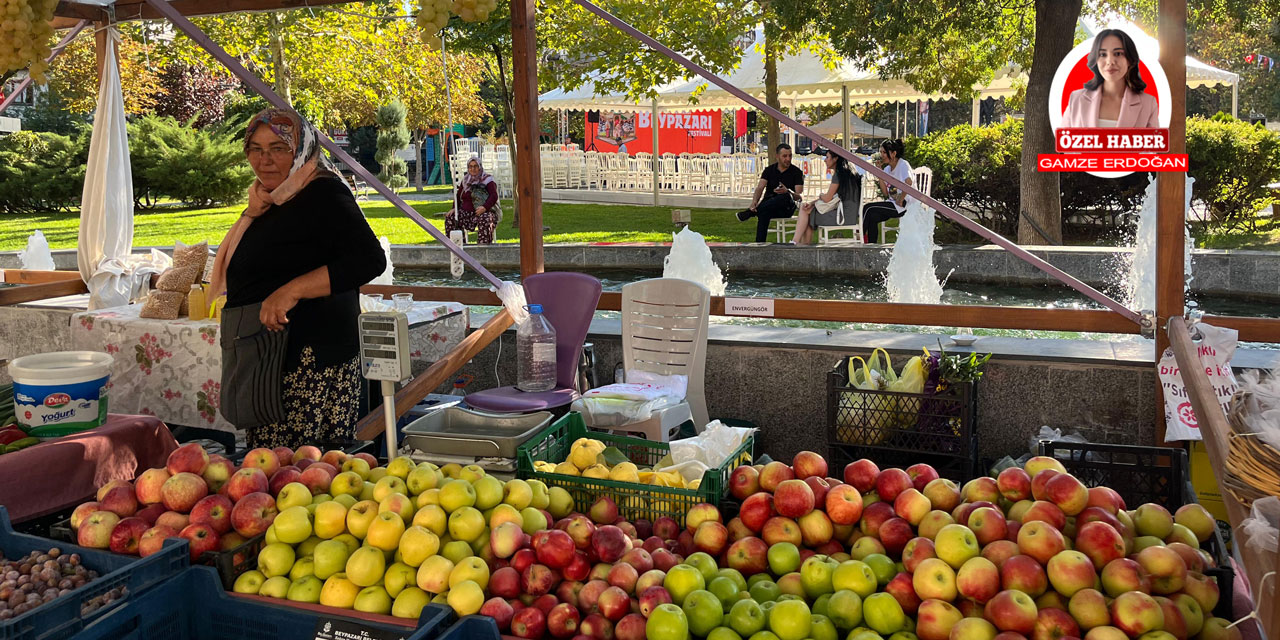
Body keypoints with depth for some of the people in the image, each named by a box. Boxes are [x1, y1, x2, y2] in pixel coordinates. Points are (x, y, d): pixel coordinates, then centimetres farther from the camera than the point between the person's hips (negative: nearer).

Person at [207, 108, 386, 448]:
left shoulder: (323, 194, -11)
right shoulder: (266, 203, 18)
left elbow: (369, 260, -26)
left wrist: (293, 290, -29)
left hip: (310, 361, -10)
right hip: (269, 362, 10)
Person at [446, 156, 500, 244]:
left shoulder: (487, 180, 1)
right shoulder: (465, 180, 18)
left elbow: (494, 196, -12)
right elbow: (458, 195, 19)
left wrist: (485, 207, -29)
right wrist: (454, 208, -1)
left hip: (483, 211, -5)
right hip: (466, 212, 5)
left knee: (485, 221, -39)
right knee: (450, 218, -19)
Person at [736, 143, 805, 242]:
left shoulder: (796, 172, 2)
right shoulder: (769, 170, 10)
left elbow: (799, 197, -9)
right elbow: (760, 188, -6)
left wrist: (787, 191, -33)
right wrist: (754, 202, -30)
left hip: (786, 209, -2)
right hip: (768, 207, 2)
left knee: (786, 197, -38)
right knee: (764, 213, -37)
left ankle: (750, 212, -35)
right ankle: (759, 244, -39)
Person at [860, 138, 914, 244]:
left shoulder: (903, 164, -9)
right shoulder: (887, 169, 15)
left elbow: (908, 182, -29)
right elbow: (886, 194, 8)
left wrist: (900, 200, -22)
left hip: (903, 206, -7)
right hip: (892, 205, 7)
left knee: (868, 207, -14)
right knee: (873, 217, -17)